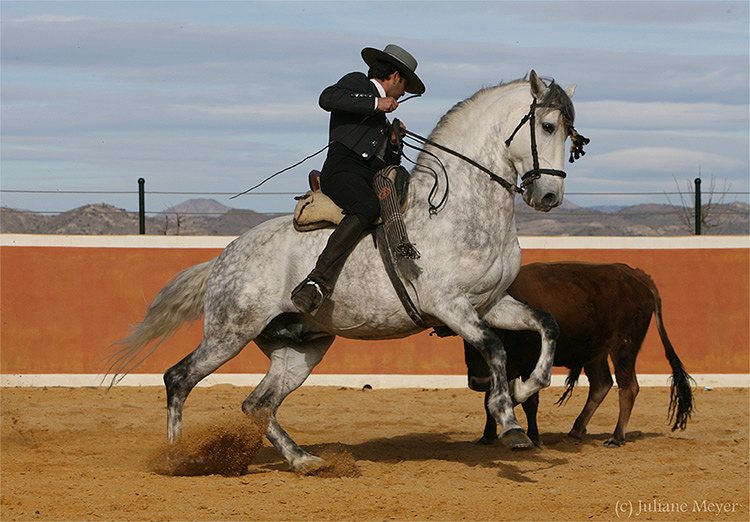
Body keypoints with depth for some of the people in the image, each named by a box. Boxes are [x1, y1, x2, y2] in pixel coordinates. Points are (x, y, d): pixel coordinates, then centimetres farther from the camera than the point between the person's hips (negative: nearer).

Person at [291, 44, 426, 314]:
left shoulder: (380, 118, 36)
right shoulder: (357, 83, 12)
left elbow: (389, 163, 35)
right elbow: (327, 98, -11)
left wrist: (394, 142, 14)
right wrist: (376, 103, -10)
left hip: (372, 181, 9)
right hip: (342, 170, -9)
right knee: (367, 207, -37)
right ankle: (318, 282, -45)